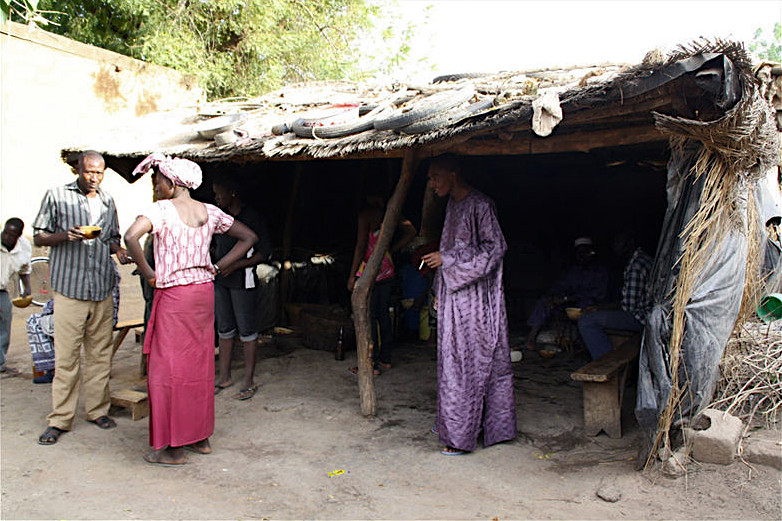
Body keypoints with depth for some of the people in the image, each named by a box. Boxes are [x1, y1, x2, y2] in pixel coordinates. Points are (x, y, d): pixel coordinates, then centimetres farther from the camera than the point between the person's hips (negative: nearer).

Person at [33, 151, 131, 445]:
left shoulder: (108, 202, 15)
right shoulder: (57, 196, 3)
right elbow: (39, 238, 4)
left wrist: (119, 250, 1)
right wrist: (66, 236, -15)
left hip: (103, 290, 4)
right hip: (69, 288, -4)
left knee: (100, 354, 7)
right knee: (66, 356, -3)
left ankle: (97, 409, 19)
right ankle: (59, 419, 8)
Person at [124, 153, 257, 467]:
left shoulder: (163, 209, -10)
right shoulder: (209, 212, 7)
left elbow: (131, 236, -27)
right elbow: (248, 237, 13)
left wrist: (147, 273, -14)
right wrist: (217, 267, 9)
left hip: (174, 295, -6)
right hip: (204, 291, 6)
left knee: (168, 367, 3)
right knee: (199, 364, 15)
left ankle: (174, 447, 11)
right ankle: (200, 437, 26)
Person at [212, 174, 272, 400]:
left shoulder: (252, 218, -10)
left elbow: (265, 252, -12)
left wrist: (235, 265, -17)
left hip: (242, 282, -7)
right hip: (220, 280, 7)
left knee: (246, 330, 0)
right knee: (224, 328, 12)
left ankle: (249, 380, 10)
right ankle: (224, 377, 24)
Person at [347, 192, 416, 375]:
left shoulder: (366, 213, -12)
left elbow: (361, 245, -15)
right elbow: (411, 231, 11)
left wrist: (352, 275, -11)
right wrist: (391, 250, 13)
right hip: (387, 271, 7)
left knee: (368, 318, -2)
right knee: (384, 315, 15)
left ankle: (373, 364, 2)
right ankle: (385, 358, 24)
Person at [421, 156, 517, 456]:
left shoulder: (479, 205, -13)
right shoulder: (453, 205, 13)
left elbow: (495, 247, -17)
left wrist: (448, 258, -18)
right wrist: (440, 291, 18)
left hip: (474, 296, -9)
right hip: (454, 293, 9)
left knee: (468, 360, -4)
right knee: (451, 358, 13)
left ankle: (462, 436, 4)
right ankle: (451, 421, 25)